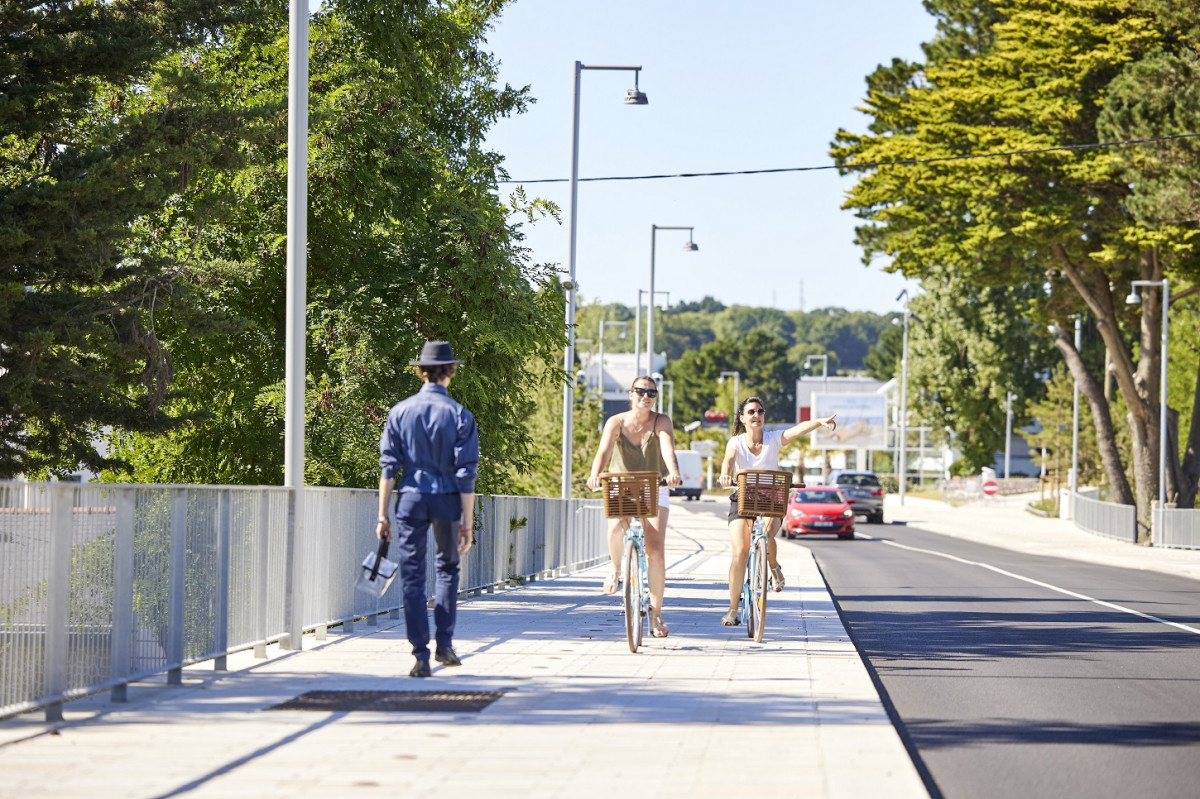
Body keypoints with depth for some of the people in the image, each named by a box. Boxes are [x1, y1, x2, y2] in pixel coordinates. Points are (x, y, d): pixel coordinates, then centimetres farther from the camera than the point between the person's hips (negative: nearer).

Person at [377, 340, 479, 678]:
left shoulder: (400, 412, 1)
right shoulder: (460, 416, -3)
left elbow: (388, 466, -1)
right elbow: (466, 473, -5)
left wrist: (383, 516, 1)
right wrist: (468, 522, -1)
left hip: (411, 498, 0)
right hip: (447, 499, 0)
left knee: (412, 577, 3)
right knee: (447, 569, 19)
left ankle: (421, 655, -2)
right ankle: (444, 645, 14)